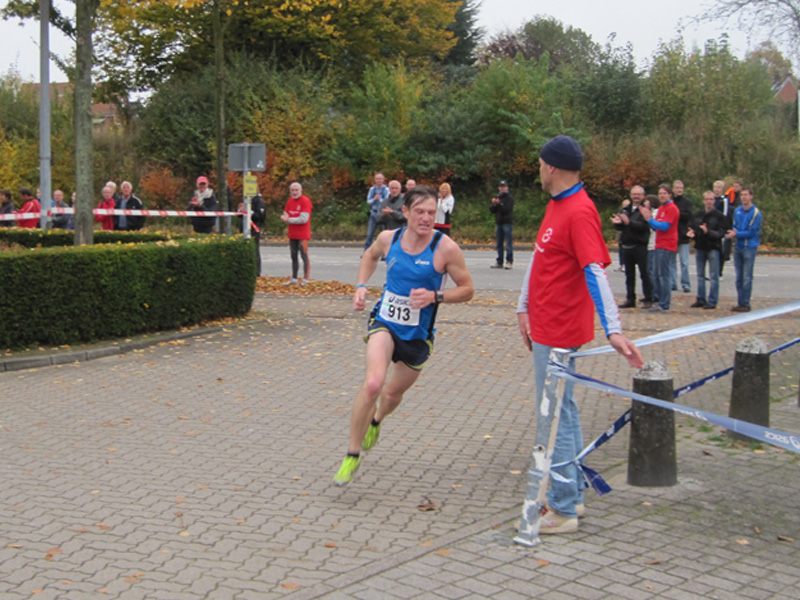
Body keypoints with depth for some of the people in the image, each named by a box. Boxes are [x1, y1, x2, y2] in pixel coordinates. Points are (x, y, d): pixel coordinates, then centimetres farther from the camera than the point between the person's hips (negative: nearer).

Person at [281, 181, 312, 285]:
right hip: (292, 234, 7)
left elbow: (304, 219, -18)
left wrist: (289, 219, -13)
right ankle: (294, 279, 20)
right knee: (293, 256, 12)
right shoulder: (290, 201, 12)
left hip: (302, 235, -7)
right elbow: (285, 215, 17)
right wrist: (284, 218, -8)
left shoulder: (305, 201, -10)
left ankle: (305, 279, -6)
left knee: (304, 256, -7)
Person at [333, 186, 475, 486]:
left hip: (418, 334, 0)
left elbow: (467, 289, -9)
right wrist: (361, 286, 4)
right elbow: (371, 255, 18)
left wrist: (434, 296, -25)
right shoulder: (388, 239, -6)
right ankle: (352, 455, -8)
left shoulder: (446, 248, -17)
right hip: (384, 323, 0)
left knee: (393, 393, 18)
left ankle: (376, 420, 57)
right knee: (373, 384, -24)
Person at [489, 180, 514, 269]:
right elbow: (491, 210, 10)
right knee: (498, 244, 7)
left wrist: (499, 204, -22)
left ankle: (509, 262, -6)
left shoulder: (509, 198, -2)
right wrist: (494, 204, -9)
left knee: (509, 243, -7)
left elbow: (507, 209, -14)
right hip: (498, 223, 6)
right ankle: (499, 262, 11)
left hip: (507, 222, -6)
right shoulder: (497, 197, 16)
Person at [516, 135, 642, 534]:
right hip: (545, 327, 10)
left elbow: (595, 272, -28)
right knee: (564, 410, 17)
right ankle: (572, 494, 29)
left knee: (555, 416, -3)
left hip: (559, 332, -10)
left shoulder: (579, 212, -20)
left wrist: (613, 329, -34)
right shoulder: (556, 205, 11)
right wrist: (524, 308, 22)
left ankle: (562, 511, 5)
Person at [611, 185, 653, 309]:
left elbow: (644, 226, -19)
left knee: (644, 273, -4)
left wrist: (629, 222, -26)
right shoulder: (626, 209, 15)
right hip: (626, 246, 6)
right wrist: (617, 223, -10)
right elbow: (620, 228, 12)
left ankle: (648, 300, 1)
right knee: (629, 274, 11)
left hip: (640, 246, -6)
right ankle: (631, 299, 17)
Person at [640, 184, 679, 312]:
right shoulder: (661, 208, 19)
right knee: (658, 275, 11)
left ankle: (664, 304, -9)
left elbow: (664, 226, -18)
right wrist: (649, 217, 2)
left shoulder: (672, 208, -9)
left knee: (664, 275, -10)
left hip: (667, 247, -10)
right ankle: (660, 300, 17)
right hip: (660, 246, 10)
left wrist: (650, 219, -13)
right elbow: (655, 227, 18)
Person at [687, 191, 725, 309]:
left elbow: (721, 233, -9)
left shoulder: (719, 216, -3)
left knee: (713, 276, -3)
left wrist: (708, 232, -24)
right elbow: (691, 228, 15)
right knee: (700, 275, 11)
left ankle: (712, 301, 0)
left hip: (713, 248, -5)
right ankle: (701, 299, 18)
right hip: (700, 247, 5)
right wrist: (691, 233, -7)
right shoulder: (697, 215, 10)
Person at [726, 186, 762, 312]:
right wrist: (733, 232, -7)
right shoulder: (737, 211, 10)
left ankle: (745, 304, 0)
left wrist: (736, 234, -15)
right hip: (738, 247, 6)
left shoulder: (756, 213, -8)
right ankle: (740, 303, 14)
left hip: (750, 248, -6)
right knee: (739, 277, 8)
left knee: (747, 278, -4)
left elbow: (752, 232, -12)